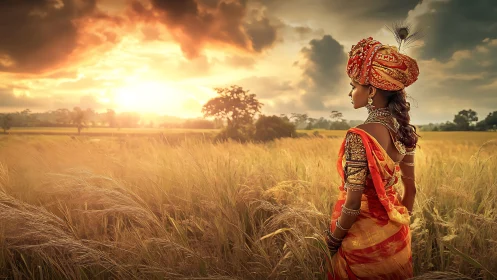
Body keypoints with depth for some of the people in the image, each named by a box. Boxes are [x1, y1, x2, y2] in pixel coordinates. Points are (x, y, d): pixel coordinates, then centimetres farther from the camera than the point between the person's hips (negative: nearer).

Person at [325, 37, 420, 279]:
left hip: (365, 237, -7)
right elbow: (411, 188, 7)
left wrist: (332, 240, -9)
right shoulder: (403, 131, -3)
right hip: (394, 235, 7)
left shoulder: (360, 136, -26)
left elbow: (353, 203, -24)